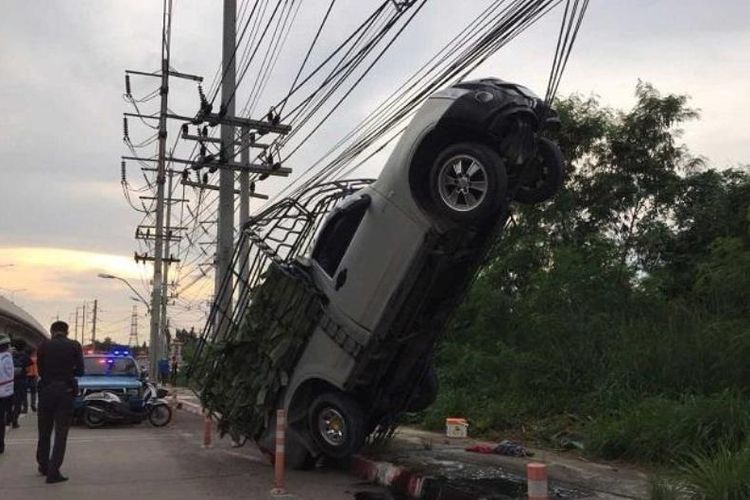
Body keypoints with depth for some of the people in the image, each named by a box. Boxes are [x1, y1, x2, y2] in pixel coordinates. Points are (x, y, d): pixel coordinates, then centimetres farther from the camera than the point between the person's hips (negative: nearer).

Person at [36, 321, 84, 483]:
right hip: (66, 391, -2)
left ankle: (43, 465, 31)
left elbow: (40, 371, 4)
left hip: (46, 390, 2)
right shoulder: (75, 346, -4)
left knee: (44, 431, 18)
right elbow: (80, 371, -1)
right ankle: (53, 472, -4)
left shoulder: (43, 347, -1)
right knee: (61, 433, 2)